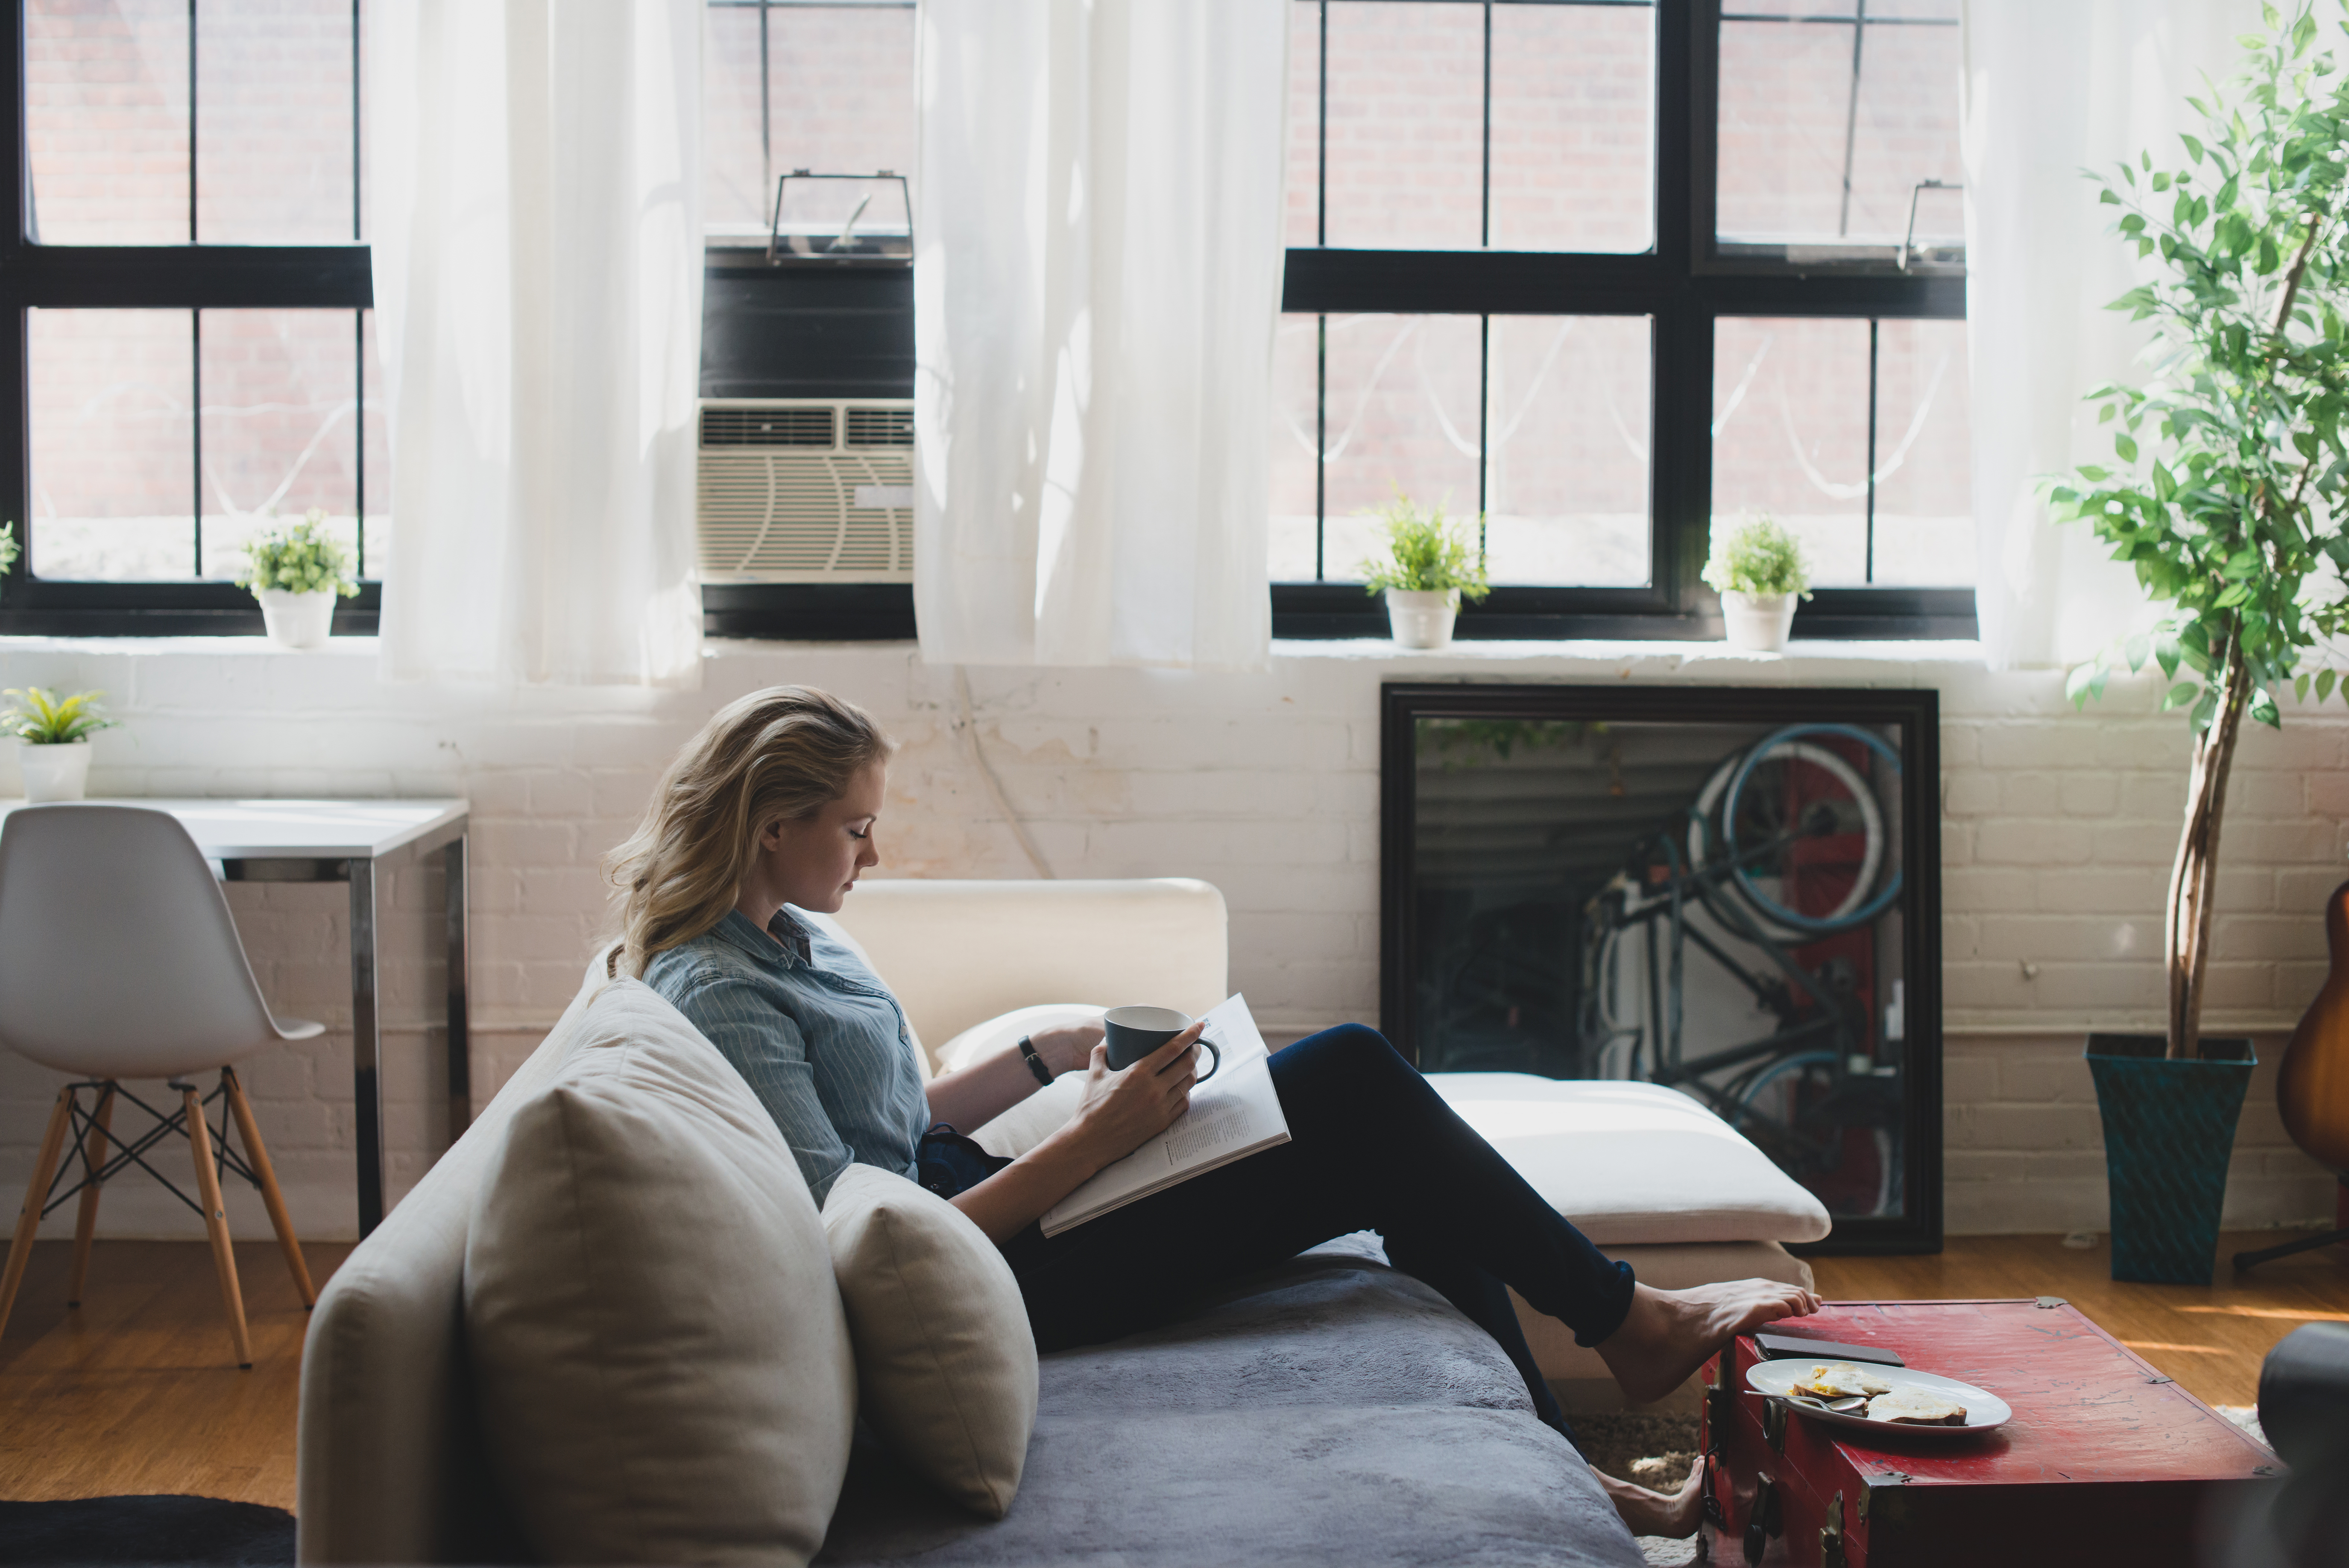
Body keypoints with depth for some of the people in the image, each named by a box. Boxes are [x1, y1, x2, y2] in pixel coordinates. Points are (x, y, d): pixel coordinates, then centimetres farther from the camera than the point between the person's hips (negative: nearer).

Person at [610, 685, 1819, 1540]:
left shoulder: (787, 939, 11)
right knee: (1357, 1086, -12)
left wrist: (1048, 1056, 6)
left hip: (970, 1202, 10)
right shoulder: (720, 995, -19)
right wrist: (1095, 1138, -23)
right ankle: (1625, 1322, 8)